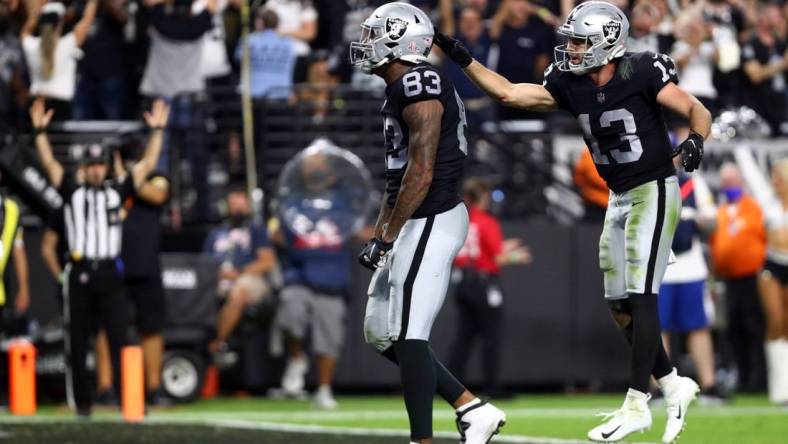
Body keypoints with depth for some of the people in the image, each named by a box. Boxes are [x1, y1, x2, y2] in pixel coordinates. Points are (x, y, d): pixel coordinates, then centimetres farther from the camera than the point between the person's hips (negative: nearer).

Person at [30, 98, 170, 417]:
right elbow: (49, 163, 1)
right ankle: (81, 402, 13)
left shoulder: (117, 191, 11)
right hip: (79, 274, 0)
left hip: (110, 274, 0)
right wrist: (40, 131, -8)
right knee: (77, 343, 4)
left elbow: (148, 164, 7)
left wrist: (157, 131, 0)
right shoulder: (72, 192, 9)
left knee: (119, 338, -7)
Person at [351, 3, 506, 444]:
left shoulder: (419, 86, -16)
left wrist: (385, 237, -19)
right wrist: (379, 234, 21)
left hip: (430, 224, -10)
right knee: (381, 333, 12)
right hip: (417, 225, 10)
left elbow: (421, 172, -21)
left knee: (407, 334, -9)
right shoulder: (403, 90, 16)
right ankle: (474, 409, 15)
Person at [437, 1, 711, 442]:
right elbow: (509, 92, 2)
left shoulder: (641, 74, -16)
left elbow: (699, 111, -13)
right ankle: (674, 385, 21)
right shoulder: (570, 84, 1)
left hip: (654, 193, -7)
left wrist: (695, 141, -34)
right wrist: (464, 60, -5)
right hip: (619, 199, 7)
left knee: (640, 297, -11)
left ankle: (637, 404, -9)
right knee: (621, 306, 6)